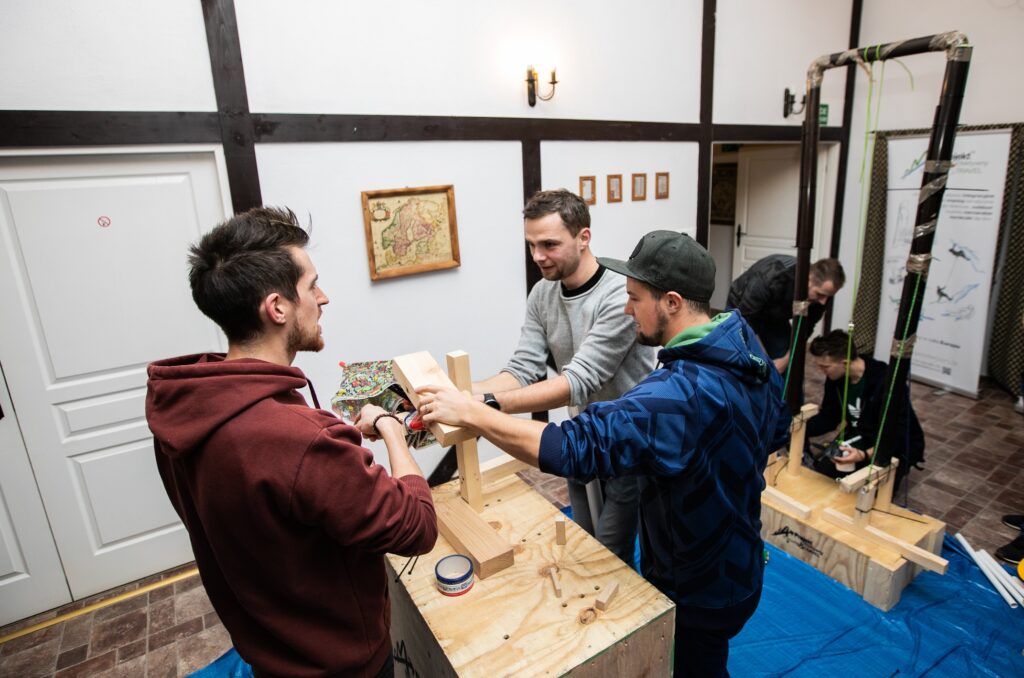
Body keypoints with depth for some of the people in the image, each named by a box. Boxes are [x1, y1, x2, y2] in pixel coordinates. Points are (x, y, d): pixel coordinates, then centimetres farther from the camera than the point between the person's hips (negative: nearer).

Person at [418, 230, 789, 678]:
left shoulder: (683, 393, -38)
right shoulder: (747, 351, -7)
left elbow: (575, 447, -44)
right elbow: (776, 430, 9)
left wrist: (470, 412, -37)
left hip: (699, 593, -8)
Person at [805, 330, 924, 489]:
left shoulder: (886, 383, -30)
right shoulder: (835, 377, -10)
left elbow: (895, 437, -30)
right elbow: (828, 417, 0)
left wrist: (865, 455, -46)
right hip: (860, 439, 6)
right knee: (819, 471, -10)